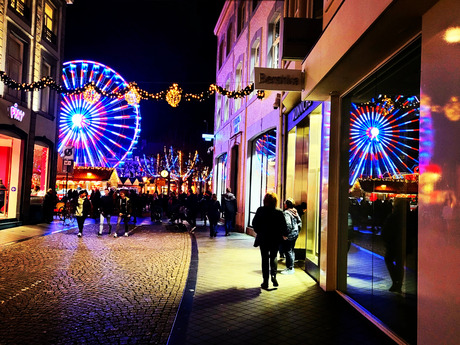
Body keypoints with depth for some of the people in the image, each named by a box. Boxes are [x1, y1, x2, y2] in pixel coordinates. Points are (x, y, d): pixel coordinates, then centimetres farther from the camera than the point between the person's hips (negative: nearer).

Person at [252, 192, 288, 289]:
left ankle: (265, 281, 10)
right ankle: (273, 275, 0)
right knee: (273, 258, 19)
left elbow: (254, 223, -3)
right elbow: (284, 227, -8)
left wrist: (259, 232, 13)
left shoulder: (260, 210, -9)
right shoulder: (279, 212, -11)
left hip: (263, 239, 0)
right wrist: (284, 234, 10)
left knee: (265, 259, 9)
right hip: (276, 239, 0)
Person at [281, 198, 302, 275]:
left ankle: (290, 269, 3)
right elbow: (300, 222, 15)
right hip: (295, 234, 9)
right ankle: (291, 267, 25)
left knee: (288, 251, -2)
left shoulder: (286, 213, -18)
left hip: (289, 236, -9)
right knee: (292, 250, 17)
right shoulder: (295, 212, 10)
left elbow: (288, 224, -26)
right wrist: (297, 230, 18)